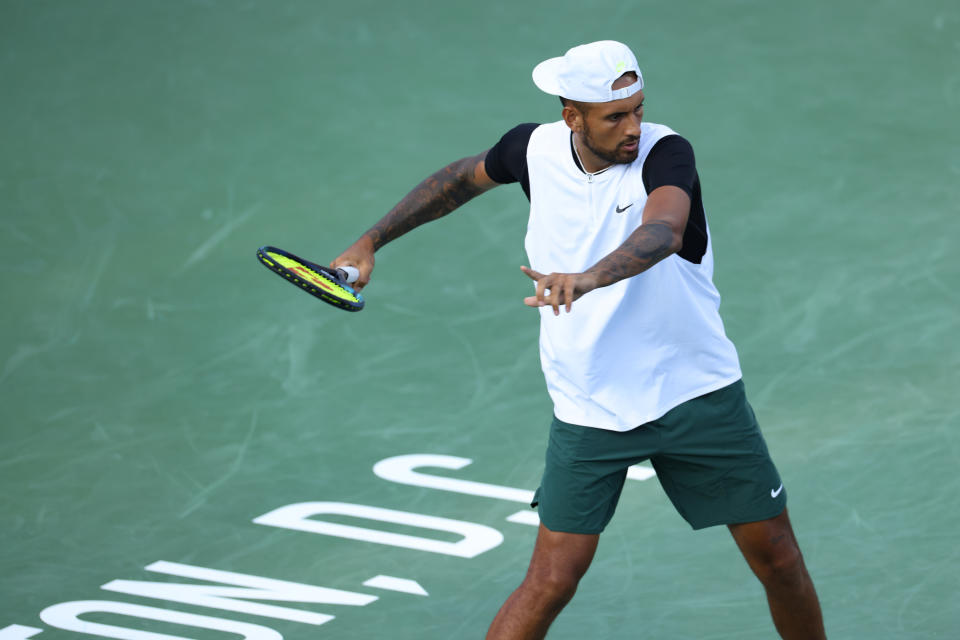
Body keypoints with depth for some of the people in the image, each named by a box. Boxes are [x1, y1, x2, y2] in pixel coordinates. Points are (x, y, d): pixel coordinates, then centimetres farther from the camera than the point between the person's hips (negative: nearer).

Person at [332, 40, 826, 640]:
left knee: (777, 558, 4)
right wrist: (373, 240, 18)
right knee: (550, 584, -8)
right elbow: (463, 178, 18)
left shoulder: (665, 154, -19)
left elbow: (664, 233, -41)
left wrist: (588, 278, -59)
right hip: (589, 407, 1)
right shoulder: (533, 149, -6)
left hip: (696, 394, -1)